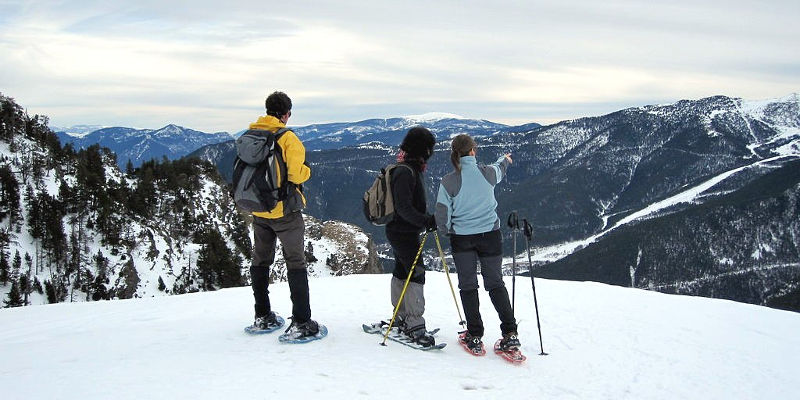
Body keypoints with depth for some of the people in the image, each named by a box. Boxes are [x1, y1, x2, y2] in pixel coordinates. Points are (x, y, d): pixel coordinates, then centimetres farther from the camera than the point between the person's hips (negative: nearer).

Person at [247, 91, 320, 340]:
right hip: (284, 210, -6)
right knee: (295, 263, 2)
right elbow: (296, 174, -22)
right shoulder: (287, 137, -16)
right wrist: (307, 170, -2)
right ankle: (301, 322, 0)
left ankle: (262, 316, 27)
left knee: (260, 261, 18)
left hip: (258, 210, 6)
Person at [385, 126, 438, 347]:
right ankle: (414, 325, -9)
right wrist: (425, 221, -29)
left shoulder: (412, 169, 13)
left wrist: (427, 218, 19)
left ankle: (401, 317, 28)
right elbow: (403, 207, -27)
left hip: (400, 231, 11)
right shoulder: (405, 172, -20)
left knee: (402, 272, 17)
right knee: (416, 273, -11)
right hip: (403, 232, -11)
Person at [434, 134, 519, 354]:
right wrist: (505, 159, 43)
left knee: (467, 286, 10)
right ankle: (510, 333, 10)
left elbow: (442, 215, -9)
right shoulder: (488, 173, -6)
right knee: (495, 283, 12)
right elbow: (498, 169, 20)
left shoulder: (448, 182, -12)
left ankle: (475, 336, 13)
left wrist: (446, 231, 13)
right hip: (490, 236, 2)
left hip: (462, 239, -1)